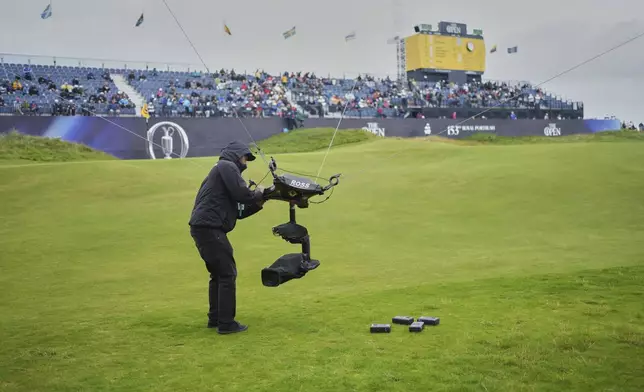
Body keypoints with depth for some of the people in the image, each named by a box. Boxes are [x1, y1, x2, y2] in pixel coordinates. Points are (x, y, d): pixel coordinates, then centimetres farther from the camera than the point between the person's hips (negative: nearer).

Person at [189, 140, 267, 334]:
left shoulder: (225, 170, 27)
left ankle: (215, 318, 25)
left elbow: (238, 211, 24)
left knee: (218, 274, 18)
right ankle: (226, 323, -3)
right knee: (227, 274, -6)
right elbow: (242, 194, -16)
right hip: (209, 228, -10)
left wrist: (257, 204, 12)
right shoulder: (227, 166, -2)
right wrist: (258, 193, 3)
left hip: (203, 228, 10)